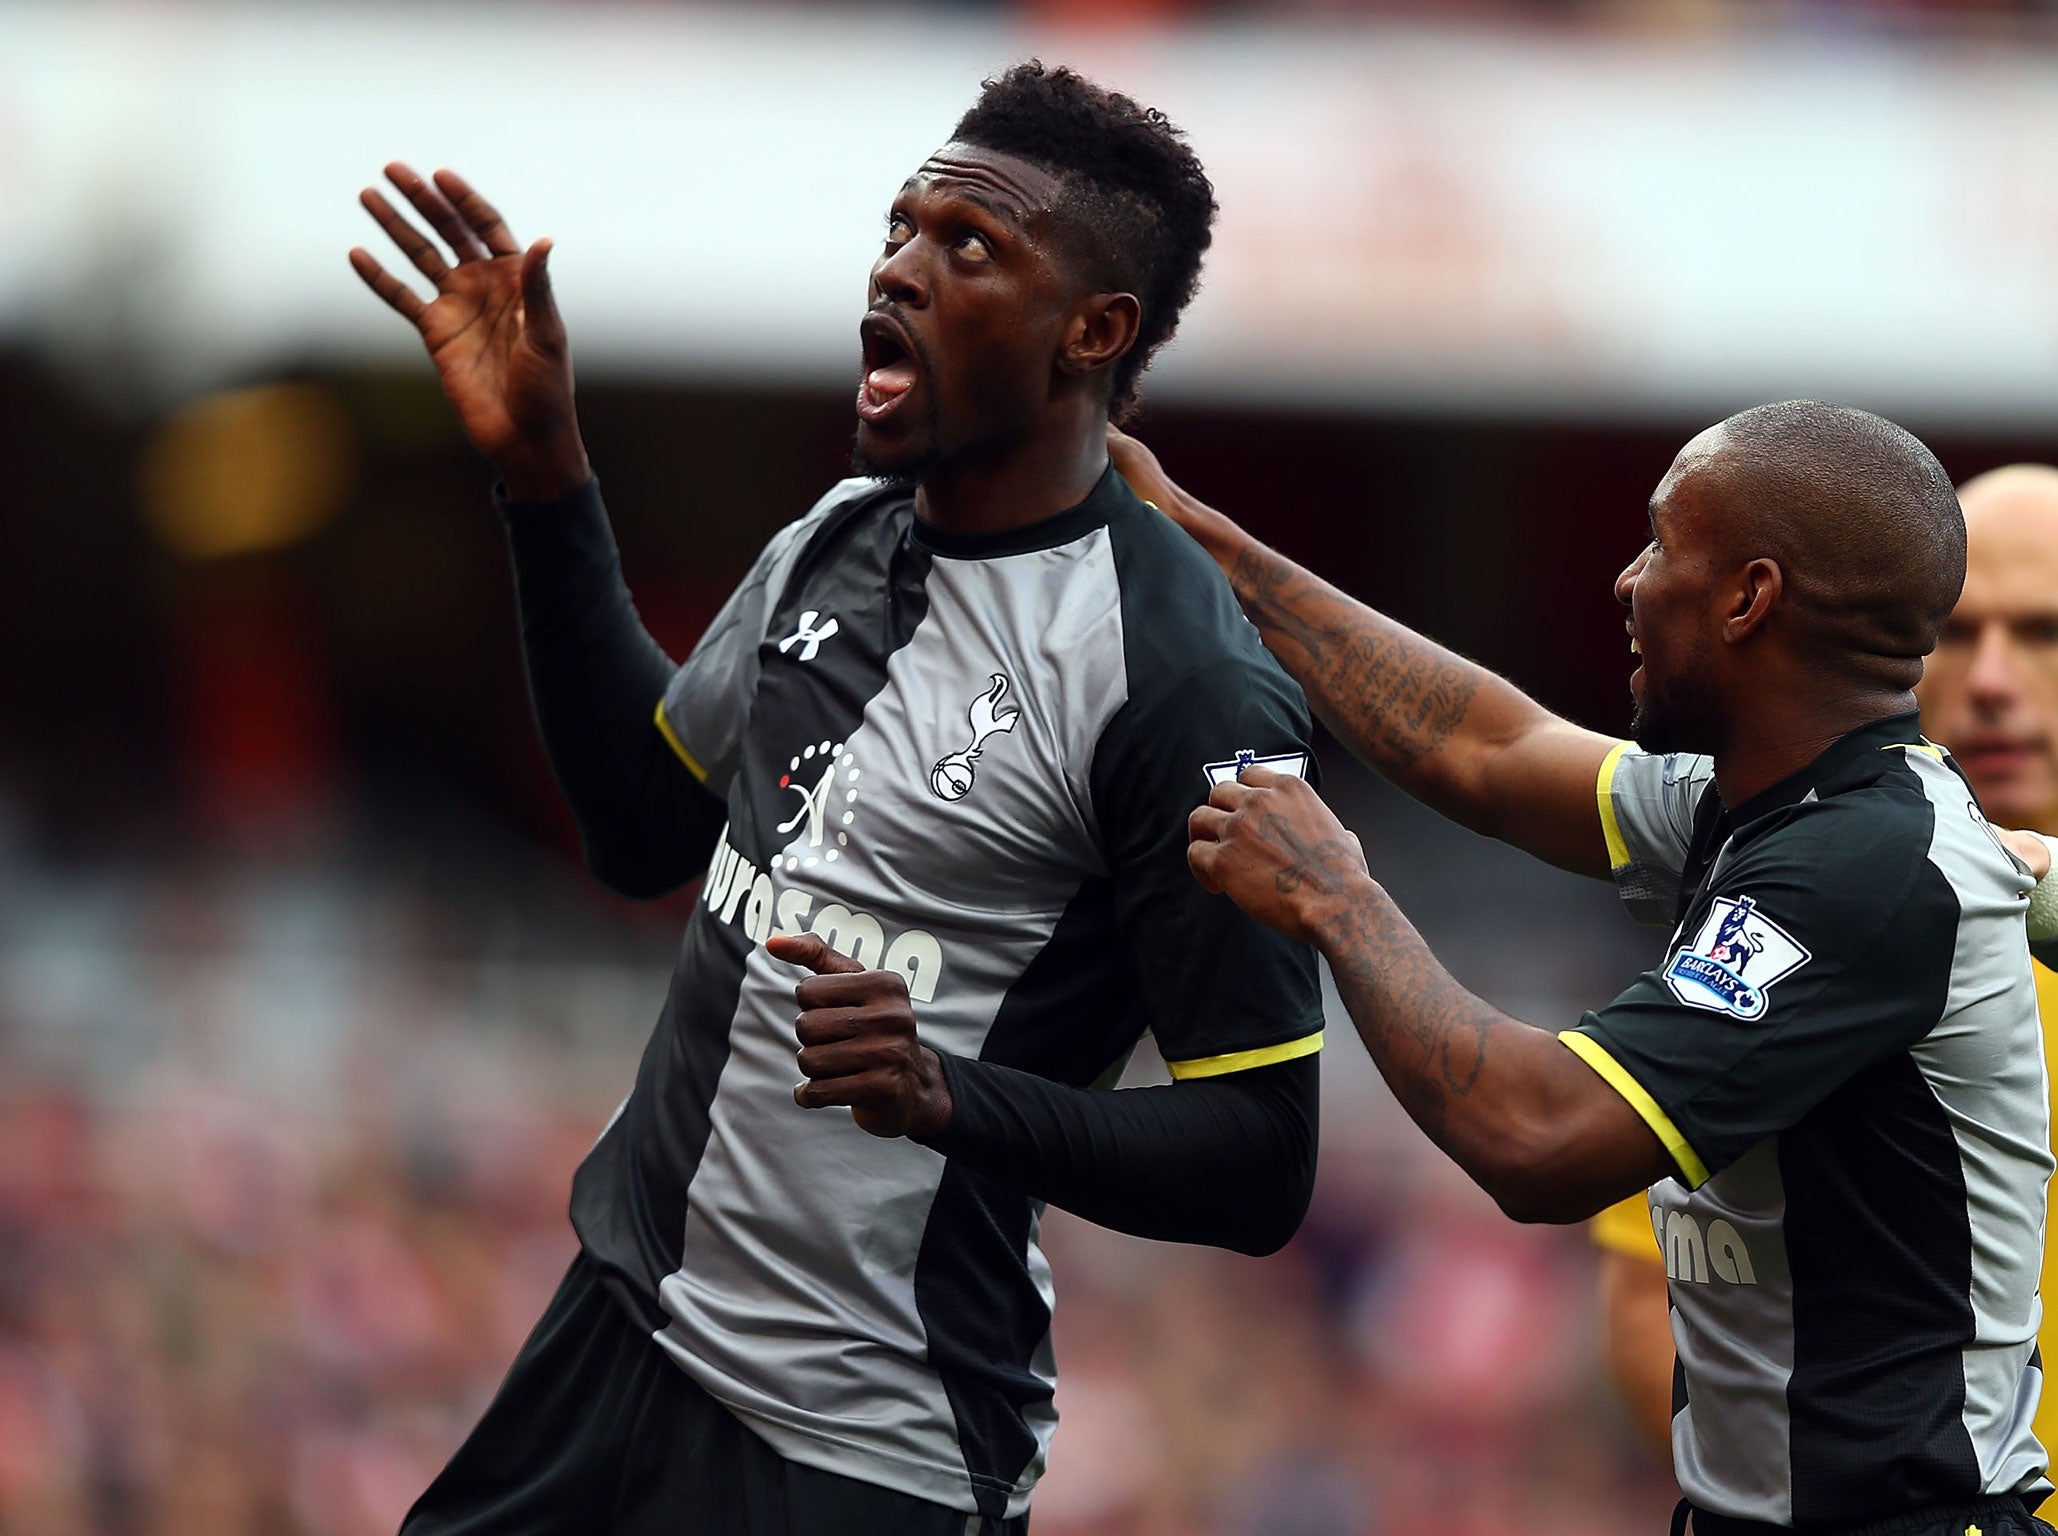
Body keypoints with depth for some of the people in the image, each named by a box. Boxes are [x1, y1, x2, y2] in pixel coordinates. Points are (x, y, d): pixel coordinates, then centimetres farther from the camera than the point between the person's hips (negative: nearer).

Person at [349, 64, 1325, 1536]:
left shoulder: (1187, 679, -18)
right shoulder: (834, 543, 5)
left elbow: (1260, 1165, -18)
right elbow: (645, 827, 20)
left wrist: (948, 1095, -33)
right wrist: (544, 468, 13)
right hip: (625, 1320, 8)